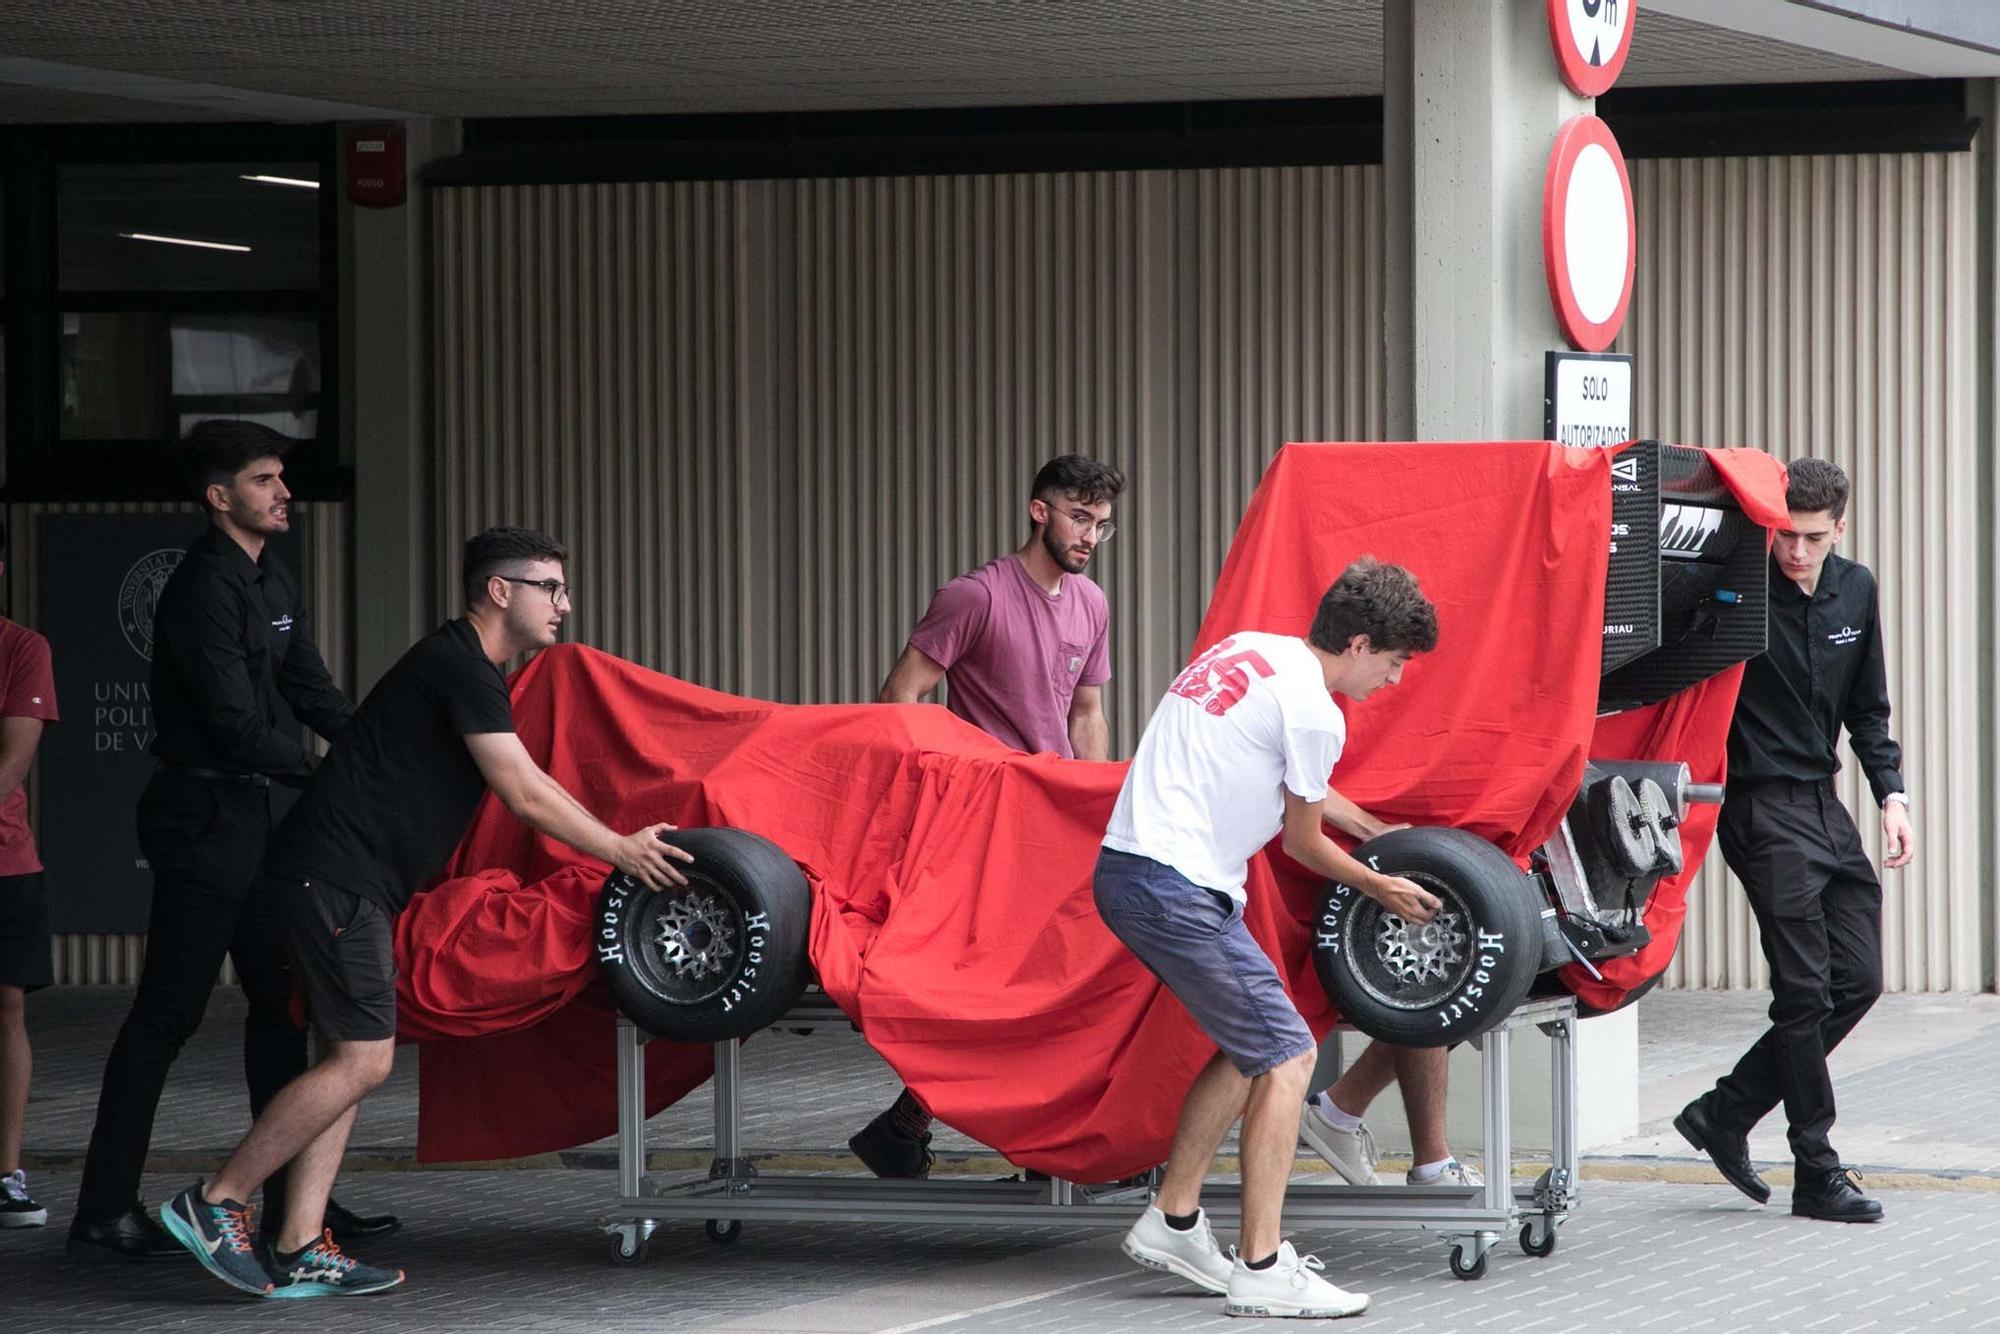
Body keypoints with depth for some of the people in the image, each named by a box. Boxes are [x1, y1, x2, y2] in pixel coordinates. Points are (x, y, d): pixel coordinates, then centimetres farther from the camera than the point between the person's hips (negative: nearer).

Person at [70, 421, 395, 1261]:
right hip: (203, 818, -10)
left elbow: (314, 693, 12)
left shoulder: (271, 583, 14)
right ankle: (104, 1215, -6)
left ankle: (292, 1196, 19)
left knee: (279, 998, 12)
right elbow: (237, 724, -21)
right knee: (167, 1011, -8)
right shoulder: (205, 588, -16)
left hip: (252, 813, 10)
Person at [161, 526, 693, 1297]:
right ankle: (215, 1204, -7)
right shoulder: (459, 667, -11)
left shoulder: (464, 668, 21)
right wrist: (621, 851, -7)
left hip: (341, 881, 11)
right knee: (363, 1060, -11)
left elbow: (523, 791, 27)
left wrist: (615, 845, 24)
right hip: (337, 877, -11)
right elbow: (525, 796, -14)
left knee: (350, 1061, 8)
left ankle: (300, 1252, 6)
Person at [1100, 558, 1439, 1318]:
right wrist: (1380, 890, 19)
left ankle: (1172, 1223, 22)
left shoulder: (1250, 650, 16)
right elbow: (1303, 842, 3)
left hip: (1126, 869, 10)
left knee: (1250, 1046, 19)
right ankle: (1262, 1272, -11)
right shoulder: (1314, 712, -12)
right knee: (1287, 1055, -7)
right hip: (1179, 890, -10)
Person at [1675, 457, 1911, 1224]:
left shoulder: (1855, 592, 7)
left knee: (1858, 980, 4)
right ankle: (1817, 1174, 0)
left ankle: (1725, 1113, 15)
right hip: (1764, 809, -7)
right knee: (1807, 989, -7)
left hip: (1824, 804, 7)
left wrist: (1891, 793, 6)